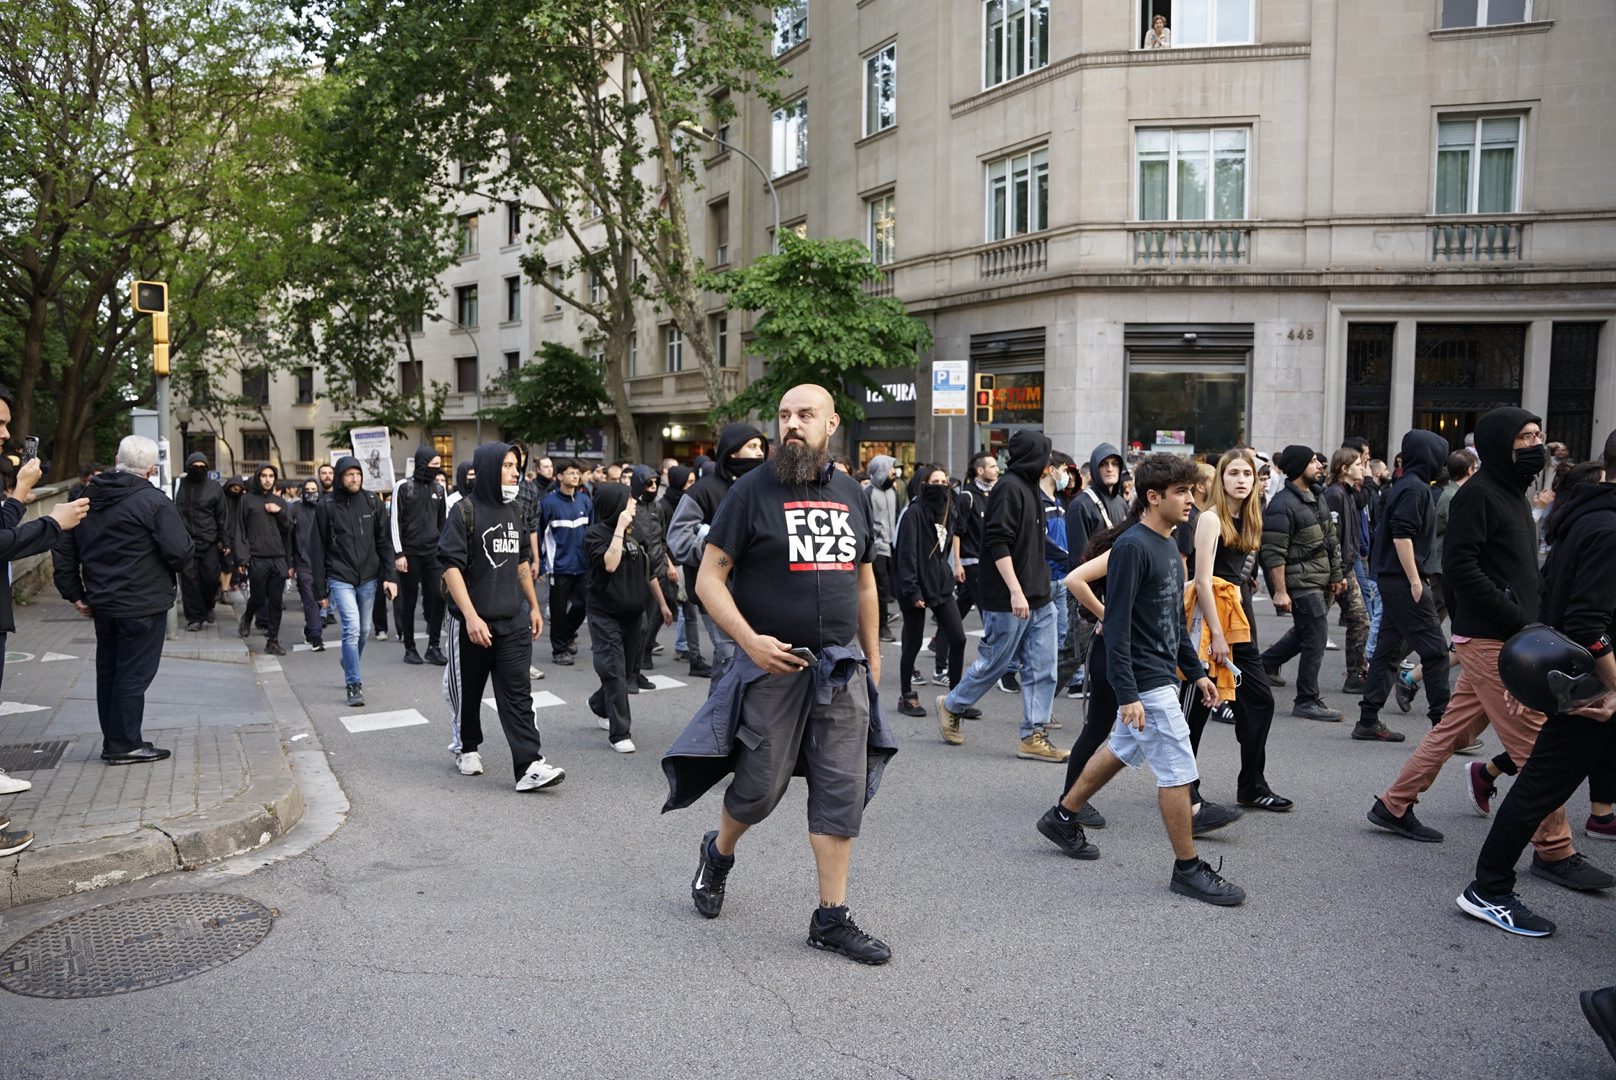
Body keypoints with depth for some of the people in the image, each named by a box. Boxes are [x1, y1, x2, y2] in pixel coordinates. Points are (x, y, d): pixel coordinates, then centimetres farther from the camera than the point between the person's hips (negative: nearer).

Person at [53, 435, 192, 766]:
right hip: (143, 605, -7)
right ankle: (125, 745, 4)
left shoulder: (86, 499, 9)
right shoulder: (153, 501, -14)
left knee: (108, 673, 14)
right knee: (134, 674, -1)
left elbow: (63, 551, 11)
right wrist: (170, 569, 4)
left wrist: (74, 593, 14)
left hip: (102, 603, 7)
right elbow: (181, 551, -19)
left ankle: (112, 742, 23)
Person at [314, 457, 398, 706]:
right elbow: (319, 549, 1)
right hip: (340, 579, -3)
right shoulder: (326, 506, -3)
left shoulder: (373, 501, 2)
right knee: (352, 629, -14)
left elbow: (385, 542, 3)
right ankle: (353, 684, -6)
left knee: (362, 631, 13)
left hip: (368, 578, 3)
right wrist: (321, 589, 0)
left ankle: (350, 671, 37)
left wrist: (390, 577, -5)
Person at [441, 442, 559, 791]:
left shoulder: (512, 511, 11)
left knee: (518, 693, -4)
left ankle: (529, 766, -9)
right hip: (473, 623, -4)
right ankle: (466, 748, 34)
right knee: (468, 692, 12)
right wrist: (471, 616, -21)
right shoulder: (465, 510, -8)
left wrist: (534, 606, 20)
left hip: (513, 621, 4)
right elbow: (450, 565, -15)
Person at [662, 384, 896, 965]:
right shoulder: (753, 490, -5)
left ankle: (831, 919, 14)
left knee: (842, 792, 3)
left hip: (841, 667, 4)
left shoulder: (851, 494, 10)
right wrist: (750, 640, -18)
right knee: (760, 786, 6)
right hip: (772, 662, -4)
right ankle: (718, 852, 39)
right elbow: (709, 578, -7)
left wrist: (872, 656, 16)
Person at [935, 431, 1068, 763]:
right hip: (1009, 599, -9)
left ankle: (1033, 736, 9)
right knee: (994, 663, 4)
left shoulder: (1028, 487, 16)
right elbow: (997, 543, -21)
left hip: (1039, 599, 9)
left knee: (1042, 669, 5)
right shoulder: (1009, 487, -13)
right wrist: (1015, 591, -24)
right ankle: (951, 706, 25)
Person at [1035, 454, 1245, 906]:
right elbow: (1117, 626, -21)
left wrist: (1196, 671, 18)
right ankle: (1188, 868, 11)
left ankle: (1062, 817, 35)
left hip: (1163, 674, 10)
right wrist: (1127, 694, -24)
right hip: (1146, 681, -10)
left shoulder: (1168, 546, 11)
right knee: (1178, 771, -3)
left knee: (1122, 750, 20)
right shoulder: (1132, 547, -18)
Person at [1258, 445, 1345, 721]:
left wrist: (1336, 575, 20)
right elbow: (1273, 553, -20)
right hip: (1300, 584, -10)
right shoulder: (1283, 505, -17)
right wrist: (1280, 592, -22)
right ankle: (1308, 701, 4)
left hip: (1316, 581, 10)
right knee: (1316, 636, -6)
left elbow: (1329, 540, 22)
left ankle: (1263, 665, 32)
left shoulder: (1313, 498, 13)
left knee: (1305, 632, 18)